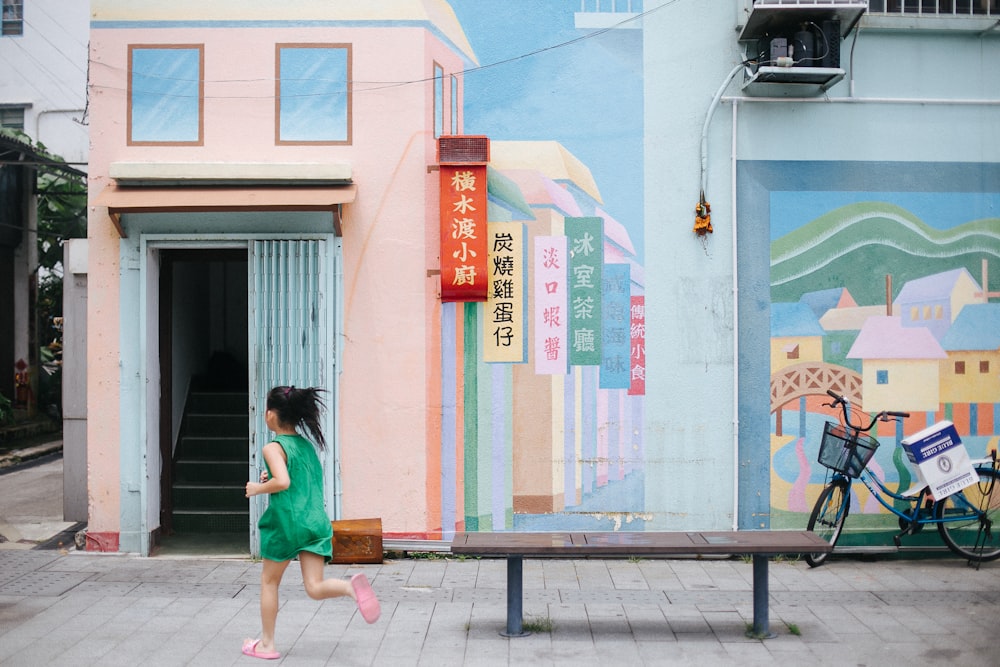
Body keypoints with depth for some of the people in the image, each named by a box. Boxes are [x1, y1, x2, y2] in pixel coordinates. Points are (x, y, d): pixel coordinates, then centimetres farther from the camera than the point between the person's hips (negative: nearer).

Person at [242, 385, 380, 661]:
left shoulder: (273, 447, -7)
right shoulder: (308, 445, 15)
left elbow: (283, 482, -22)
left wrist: (258, 488, -5)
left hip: (287, 521, -5)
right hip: (317, 521, 5)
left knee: (269, 581, 16)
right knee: (315, 587, 1)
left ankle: (266, 644, 26)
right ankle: (352, 586, -29)